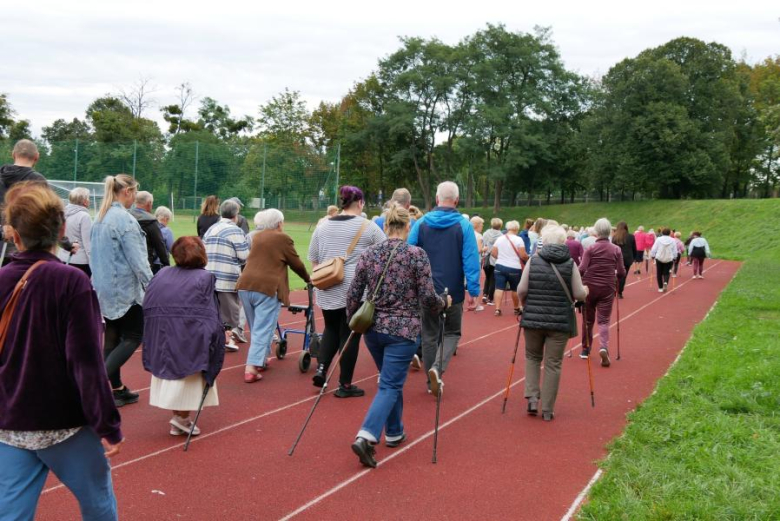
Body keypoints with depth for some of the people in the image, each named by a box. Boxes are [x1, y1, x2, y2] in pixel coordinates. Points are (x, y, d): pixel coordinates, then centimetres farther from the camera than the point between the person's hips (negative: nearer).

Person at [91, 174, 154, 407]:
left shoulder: (100, 218, 10)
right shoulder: (125, 219, -17)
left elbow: (95, 255, 16)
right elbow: (137, 260, -18)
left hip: (104, 288, 9)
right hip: (124, 289, -8)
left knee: (113, 337, 12)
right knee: (134, 336, -1)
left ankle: (116, 388, 17)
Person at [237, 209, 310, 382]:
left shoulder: (256, 237, 20)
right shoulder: (283, 238, 1)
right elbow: (296, 264, 6)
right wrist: (307, 279, 23)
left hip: (245, 285, 7)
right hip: (267, 287, -6)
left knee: (257, 328, 21)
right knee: (263, 330, -5)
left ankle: (260, 360, 33)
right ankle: (251, 368, -12)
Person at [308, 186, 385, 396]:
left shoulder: (322, 226, 8)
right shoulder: (368, 227, -4)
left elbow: (313, 259, 13)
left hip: (327, 290, 4)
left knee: (331, 329, 22)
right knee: (350, 334, 4)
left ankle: (321, 368, 6)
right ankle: (345, 385, 10)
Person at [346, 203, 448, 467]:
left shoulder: (369, 254, 1)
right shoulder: (417, 255, -10)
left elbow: (353, 294, 2)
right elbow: (428, 298, -12)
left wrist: (352, 322, 17)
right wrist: (443, 303, 9)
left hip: (373, 327, 5)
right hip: (403, 330, -5)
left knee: (391, 380, 23)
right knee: (390, 385, -1)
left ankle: (394, 432, 32)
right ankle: (366, 436, -17)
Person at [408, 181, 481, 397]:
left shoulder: (421, 223, -1)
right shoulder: (463, 225, -8)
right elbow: (471, 260, -13)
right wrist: (474, 291, -11)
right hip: (453, 291, -2)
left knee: (429, 335, 15)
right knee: (451, 332, 14)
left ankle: (433, 381, 20)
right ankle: (437, 367, -11)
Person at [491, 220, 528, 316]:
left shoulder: (499, 239, 4)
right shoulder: (518, 240, -9)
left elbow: (493, 253, 4)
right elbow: (523, 255, -13)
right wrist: (527, 258, 8)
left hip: (500, 266, 3)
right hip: (514, 268, -3)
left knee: (499, 288, 1)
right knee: (515, 289, 12)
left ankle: (497, 309, -8)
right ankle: (516, 309, 26)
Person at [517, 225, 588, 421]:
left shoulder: (533, 261, -3)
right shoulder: (570, 264, -4)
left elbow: (521, 290, -5)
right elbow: (579, 295, -5)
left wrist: (525, 304, 16)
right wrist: (586, 291, 17)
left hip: (533, 318, 1)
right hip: (560, 322, -1)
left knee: (532, 357, 22)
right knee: (553, 364, 7)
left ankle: (532, 398, 9)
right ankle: (547, 410, 12)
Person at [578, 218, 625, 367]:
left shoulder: (590, 248, -6)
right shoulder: (616, 250, 0)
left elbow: (582, 269, -14)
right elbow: (621, 272, -1)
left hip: (589, 287, 0)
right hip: (607, 288, 0)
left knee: (588, 319, 15)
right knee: (604, 320, 1)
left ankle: (585, 349, 25)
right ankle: (604, 347, -22)